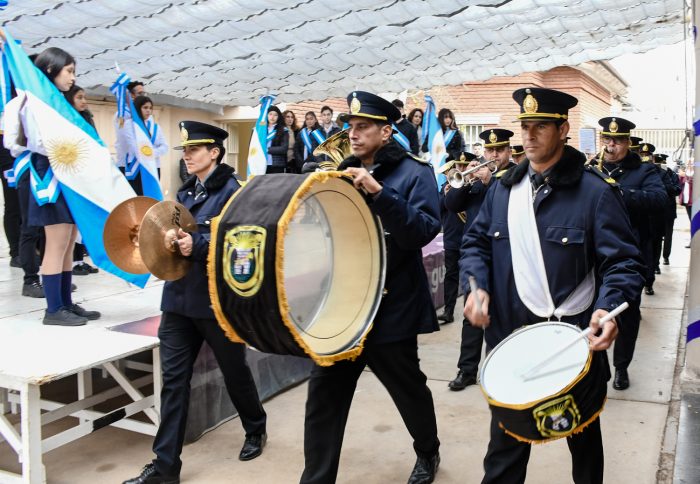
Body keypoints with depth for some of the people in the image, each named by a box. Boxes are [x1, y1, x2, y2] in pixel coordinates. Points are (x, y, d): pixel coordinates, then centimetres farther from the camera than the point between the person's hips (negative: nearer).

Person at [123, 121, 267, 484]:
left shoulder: (232, 190, -9)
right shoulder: (186, 190, 12)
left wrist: (197, 245, -27)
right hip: (179, 296, 6)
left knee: (234, 370, 12)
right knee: (173, 377, 3)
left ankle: (256, 430, 38)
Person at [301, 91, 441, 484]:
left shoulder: (414, 173, -7)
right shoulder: (344, 173, 11)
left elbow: (424, 231, -22)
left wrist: (379, 192, -31)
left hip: (392, 307, -4)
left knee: (408, 387, 15)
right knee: (324, 393, 4)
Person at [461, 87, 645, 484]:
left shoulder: (595, 191, -10)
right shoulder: (505, 187, 6)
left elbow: (623, 262, -12)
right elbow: (476, 241, 11)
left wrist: (608, 307, -31)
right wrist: (477, 285, -8)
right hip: (510, 335, 3)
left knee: (583, 436, 20)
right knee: (505, 438, 15)